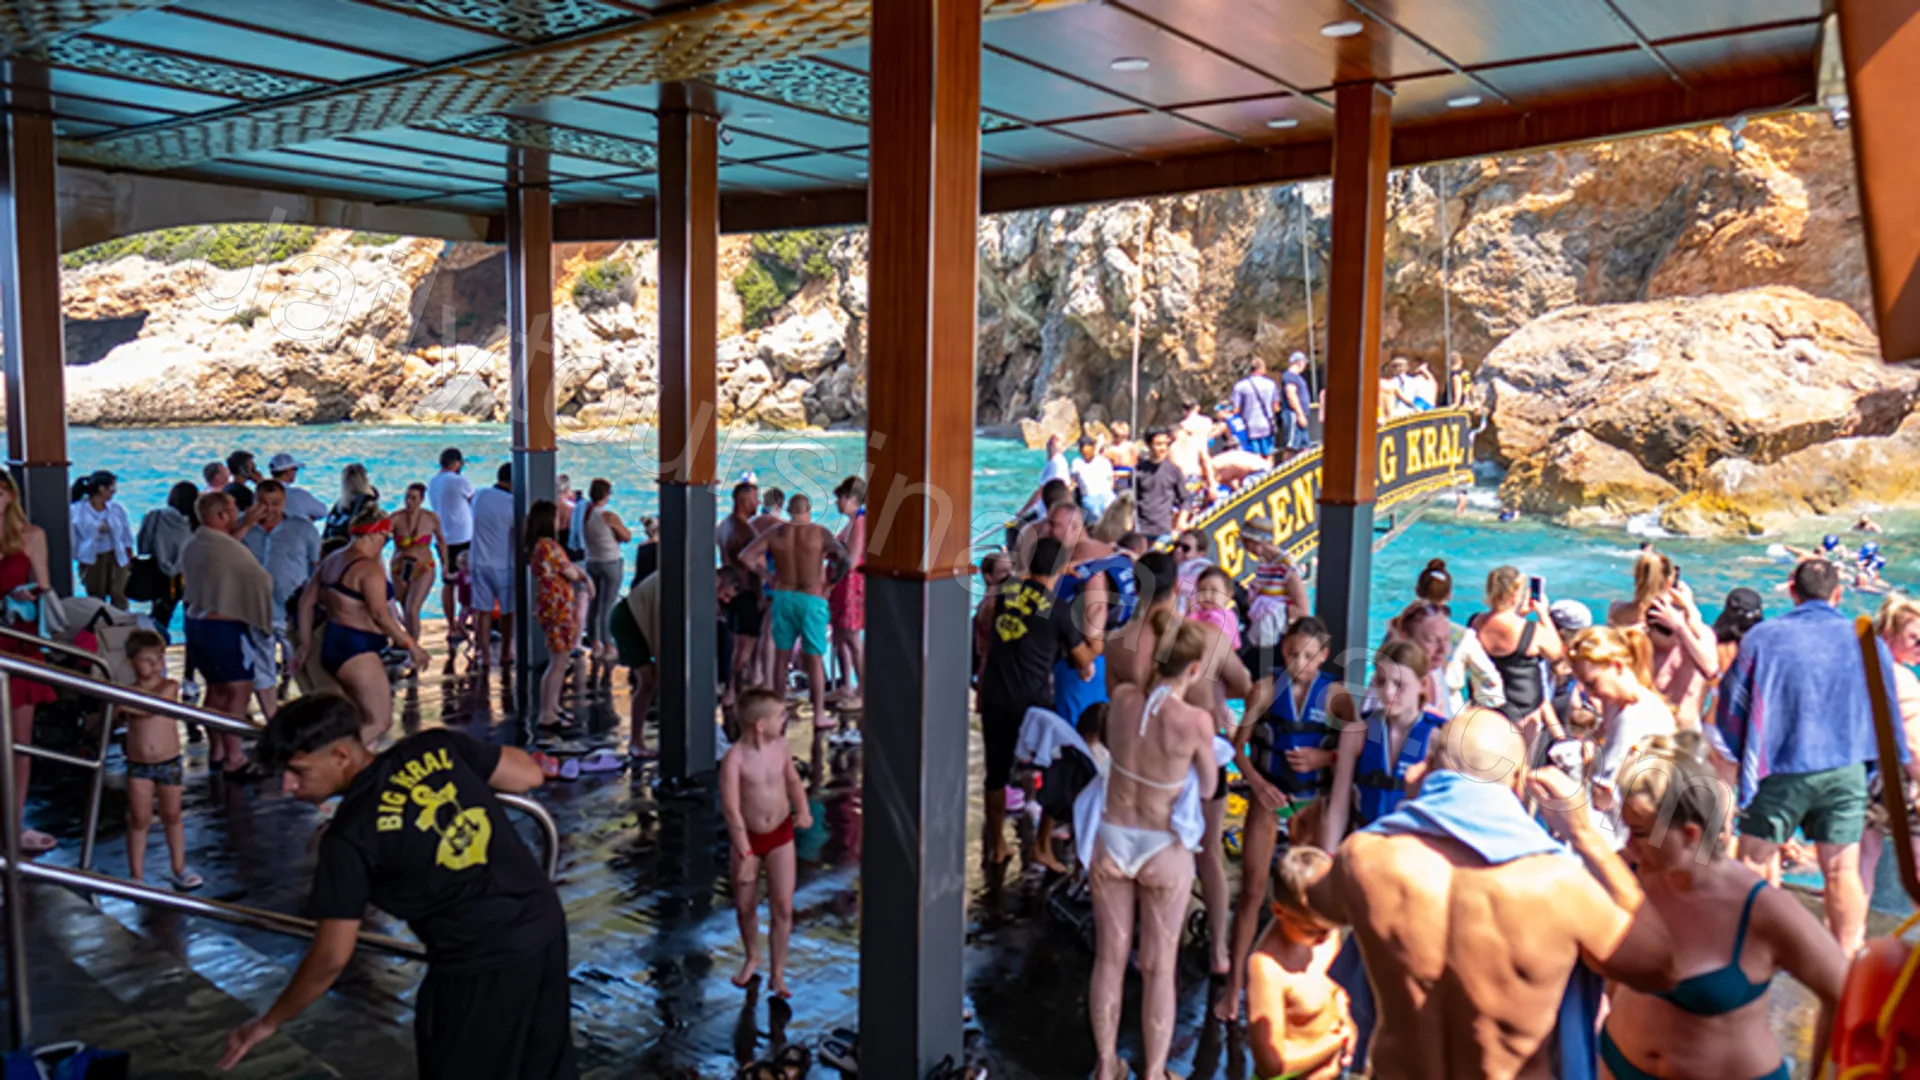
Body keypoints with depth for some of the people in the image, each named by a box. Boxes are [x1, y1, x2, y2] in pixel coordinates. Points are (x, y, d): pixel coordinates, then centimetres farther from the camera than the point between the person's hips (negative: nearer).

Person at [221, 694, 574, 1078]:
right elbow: (528, 775, 4)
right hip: (547, 920, 6)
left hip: (482, 966, -6)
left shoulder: (351, 835, -13)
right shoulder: (435, 747, -3)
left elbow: (331, 958, -7)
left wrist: (269, 1023, 9)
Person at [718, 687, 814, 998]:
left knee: (782, 907, -2)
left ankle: (777, 974, 14)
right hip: (746, 837, -2)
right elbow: (731, 809, -23)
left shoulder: (781, 745, -8)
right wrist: (745, 854, -23)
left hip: (780, 835, 2)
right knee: (744, 906, 13)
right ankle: (752, 957, 42)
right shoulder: (734, 758, -23)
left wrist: (803, 809, -7)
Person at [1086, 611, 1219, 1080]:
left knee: (1110, 959, 17)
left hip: (1112, 841, 4)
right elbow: (1207, 789, -5)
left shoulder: (1122, 698, -11)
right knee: (1159, 968, 13)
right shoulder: (1196, 721, -21)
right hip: (1164, 851, -3)